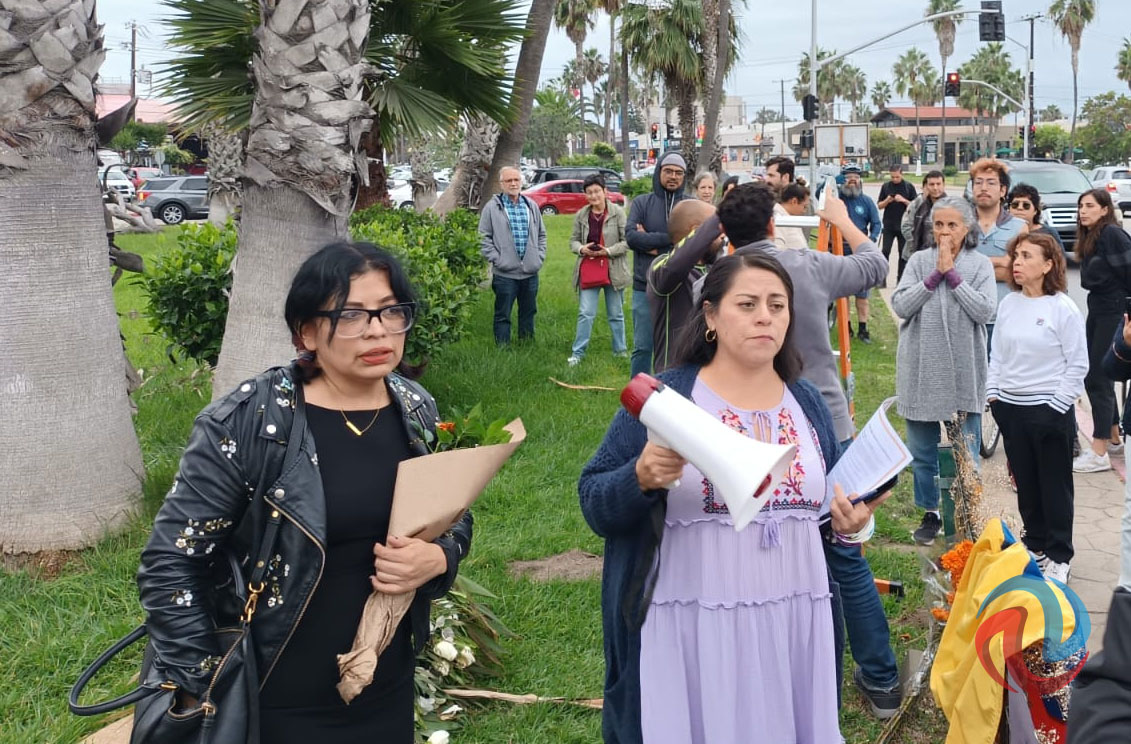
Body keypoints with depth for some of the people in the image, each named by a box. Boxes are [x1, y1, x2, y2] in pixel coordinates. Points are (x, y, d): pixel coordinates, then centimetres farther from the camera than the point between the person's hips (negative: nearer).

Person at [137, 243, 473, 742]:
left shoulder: (417, 411, -1)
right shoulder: (246, 423, -18)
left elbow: (455, 519, 12)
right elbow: (171, 561, -14)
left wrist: (438, 558, -10)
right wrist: (203, 691, -14)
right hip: (277, 703, -5)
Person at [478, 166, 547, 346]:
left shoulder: (531, 206, 11)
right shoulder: (492, 207, -3)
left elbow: (541, 234, 19)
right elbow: (484, 237, -3)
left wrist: (540, 256, 7)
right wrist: (496, 259, -10)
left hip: (531, 272, 4)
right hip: (505, 273, -4)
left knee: (528, 312, 13)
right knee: (503, 315, 1)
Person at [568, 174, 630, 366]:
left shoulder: (618, 213, -8)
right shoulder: (581, 215, 2)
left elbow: (627, 242, -8)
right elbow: (573, 240, 10)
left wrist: (608, 251, -19)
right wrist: (581, 248, -12)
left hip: (613, 270, -2)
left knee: (616, 314, 12)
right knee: (585, 313, -2)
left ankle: (620, 350, 25)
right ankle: (578, 352, 6)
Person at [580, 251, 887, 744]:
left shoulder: (807, 402, 9)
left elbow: (830, 495, 20)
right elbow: (594, 504, -6)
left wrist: (848, 515, -2)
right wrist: (642, 478, -24)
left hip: (795, 624, 4)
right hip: (691, 630, -4)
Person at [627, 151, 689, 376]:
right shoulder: (641, 203, 5)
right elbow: (631, 236, -10)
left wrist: (651, 242, -11)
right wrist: (670, 238, -14)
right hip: (645, 287, 0)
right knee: (642, 348, 6)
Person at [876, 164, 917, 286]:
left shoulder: (909, 187, 0)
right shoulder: (886, 186, 4)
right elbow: (879, 205, 7)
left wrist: (904, 200, -16)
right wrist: (887, 201, -13)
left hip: (903, 225, -1)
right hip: (889, 225, 1)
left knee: (903, 253, 5)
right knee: (885, 252, -5)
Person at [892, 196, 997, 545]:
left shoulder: (980, 264, -1)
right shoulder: (919, 261, 2)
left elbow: (985, 310, -14)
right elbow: (900, 305, -9)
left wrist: (952, 274, -14)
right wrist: (935, 274, -14)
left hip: (964, 371, -2)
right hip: (921, 369, 2)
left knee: (966, 451, 6)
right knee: (922, 451, 11)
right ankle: (930, 512, 27)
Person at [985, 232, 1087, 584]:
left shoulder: (1064, 309, -12)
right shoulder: (1008, 304, 4)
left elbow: (1077, 365, -10)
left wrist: (1056, 406, -12)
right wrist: (993, 393, 5)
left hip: (1049, 411, -5)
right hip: (1010, 408, 5)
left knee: (1055, 486, 5)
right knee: (1025, 483, 15)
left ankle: (1058, 556, 16)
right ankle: (1035, 544, 30)